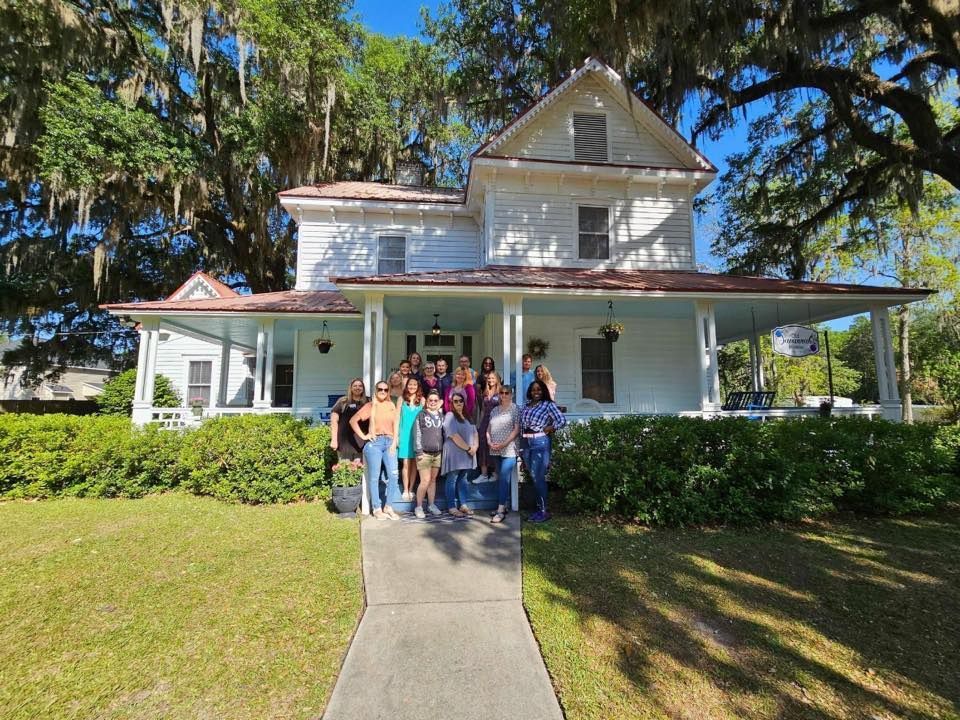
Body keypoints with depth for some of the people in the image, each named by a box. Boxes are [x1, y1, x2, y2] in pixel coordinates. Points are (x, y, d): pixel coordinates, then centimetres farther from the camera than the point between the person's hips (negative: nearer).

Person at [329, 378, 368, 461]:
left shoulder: (368, 402, 9)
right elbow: (334, 421, 1)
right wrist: (334, 440, -5)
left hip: (361, 443, 2)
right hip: (345, 442, -2)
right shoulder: (343, 402, 3)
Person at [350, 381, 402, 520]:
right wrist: (363, 436, -2)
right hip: (374, 443, -3)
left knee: (393, 475, -2)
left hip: (389, 442, 3)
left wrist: (394, 443, 2)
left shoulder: (392, 406, 12)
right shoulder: (370, 405, 3)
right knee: (374, 476, 2)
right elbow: (353, 420, 2)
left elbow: (396, 425, 12)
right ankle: (376, 508, 13)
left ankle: (388, 506, 13)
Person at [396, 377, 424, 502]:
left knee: (414, 463, 4)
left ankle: (410, 490, 12)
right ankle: (405, 491, 5)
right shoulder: (402, 399, 6)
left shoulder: (422, 400, 5)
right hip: (405, 435, 0)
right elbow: (397, 418, 5)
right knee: (406, 464, -2)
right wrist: (396, 436, 0)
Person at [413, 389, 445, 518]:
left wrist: (444, 449, 6)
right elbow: (417, 434, -4)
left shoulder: (441, 416, 12)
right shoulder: (421, 416, 1)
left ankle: (431, 505, 20)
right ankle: (418, 507, 4)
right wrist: (419, 452, -10)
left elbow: (444, 433, 14)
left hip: (438, 453, 4)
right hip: (425, 453, -4)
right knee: (425, 481, -8)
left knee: (433, 480, 10)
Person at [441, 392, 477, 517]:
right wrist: (468, 448, -14)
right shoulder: (449, 416, -8)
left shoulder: (467, 417, 16)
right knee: (452, 480, 0)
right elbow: (454, 436, -17)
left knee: (463, 479, 13)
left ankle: (463, 505, 20)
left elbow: (474, 432, 13)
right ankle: (451, 507, 6)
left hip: (467, 454, 7)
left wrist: (475, 447, -4)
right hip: (454, 453, -7)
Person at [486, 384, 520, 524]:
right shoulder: (495, 410, 13)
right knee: (501, 478, 12)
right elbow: (488, 428, 16)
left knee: (504, 478, -9)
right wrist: (489, 442, -1)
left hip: (508, 450, -6)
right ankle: (503, 506, 20)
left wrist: (503, 444, -14)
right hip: (495, 450, 6)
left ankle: (501, 510, -8)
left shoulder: (515, 409, -3)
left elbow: (517, 429, -9)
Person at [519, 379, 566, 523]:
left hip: (540, 443, -6)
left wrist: (547, 429, -8)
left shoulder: (548, 405, -4)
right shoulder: (526, 405, 13)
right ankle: (539, 508, 25)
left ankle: (544, 511, 6)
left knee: (538, 477, -5)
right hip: (526, 443, 6)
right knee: (534, 477, 13)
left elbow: (562, 420, -13)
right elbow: (521, 424, 12)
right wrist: (522, 439, 2)